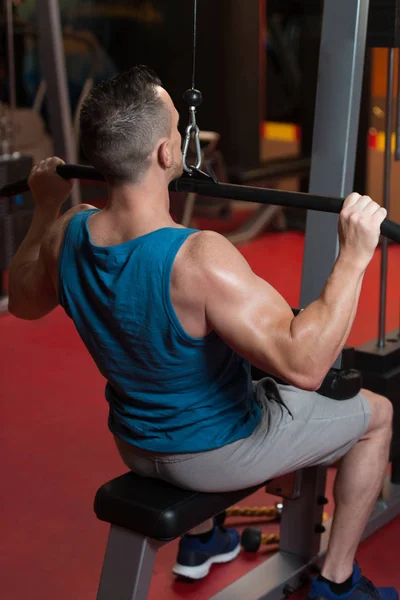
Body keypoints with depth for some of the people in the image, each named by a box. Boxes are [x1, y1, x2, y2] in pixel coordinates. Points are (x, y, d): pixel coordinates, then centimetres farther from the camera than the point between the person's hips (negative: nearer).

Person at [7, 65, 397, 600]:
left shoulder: (68, 236, -16)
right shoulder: (199, 260, -37)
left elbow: (24, 303, 5)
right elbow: (303, 365, -39)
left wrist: (46, 208, 11)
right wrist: (354, 255, -35)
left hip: (136, 446, 7)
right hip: (216, 455, -6)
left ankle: (201, 539, 48)